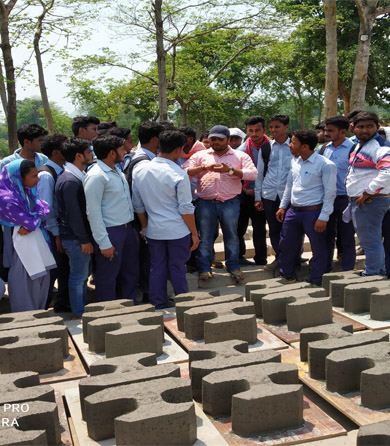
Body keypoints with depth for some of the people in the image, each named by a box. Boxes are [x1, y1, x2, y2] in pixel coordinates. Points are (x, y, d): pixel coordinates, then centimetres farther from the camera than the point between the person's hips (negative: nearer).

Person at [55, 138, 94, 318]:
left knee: (83, 275, 17)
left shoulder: (78, 176, 11)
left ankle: (83, 310, 29)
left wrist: (87, 237, 15)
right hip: (76, 238, -10)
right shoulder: (69, 181, -19)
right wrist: (84, 240, -19)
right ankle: (78, 315, 13)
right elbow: (73, 214, -21)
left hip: (82, 236, 10)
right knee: (78, 277, 1)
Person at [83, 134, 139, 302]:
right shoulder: (96, 176, -17)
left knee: (130, 274, 18)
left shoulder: (117, 171, 11)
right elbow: (93, 212, -19)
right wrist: (104, 243, -21)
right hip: (110, 232, -9)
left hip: (127, 229, 9)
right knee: (107, 278, 3)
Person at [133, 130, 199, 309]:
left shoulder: (141, 172, 2)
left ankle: (159, 306, 22)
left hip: (153, 230, 4)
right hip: (177, 230, -4)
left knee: (157, 268, 12)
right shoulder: (178, 174, -15)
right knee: (177, 269, 6)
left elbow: (138, 206, 8)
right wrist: (194, 233, -4)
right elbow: (186, 209, -13)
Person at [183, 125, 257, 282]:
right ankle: (204, 267, 16)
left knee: (231, 235, 5)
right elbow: (185, 171, 2)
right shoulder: (200, 155, 12)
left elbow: (253, 174, -4)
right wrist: (204, 167, -12)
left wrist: (231, 170, -15)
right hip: (205, 203, 1)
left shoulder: (240, 156, 9)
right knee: (205, 236, 5)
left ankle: (233, 266, 20)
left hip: (230, 203, 0)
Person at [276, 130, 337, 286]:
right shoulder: (295, 162, 8)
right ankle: (287, 276, 31)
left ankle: (316, 282, 19)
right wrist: (283, 206, 18)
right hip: (293, 211, 7)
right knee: (286, 244, 13)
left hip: (313, 212, -7)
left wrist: (323, 217, -15)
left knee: (318, 249, 4)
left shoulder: (325, 165, -13)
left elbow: (330, 193, -12)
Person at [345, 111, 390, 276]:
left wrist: (367, 193, -24)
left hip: (370, 201, -10)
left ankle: (371, 277, 9)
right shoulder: (358, 145, 13)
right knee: (374, 240, 20)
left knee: (370, 241, -2)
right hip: (358, 201, 10)